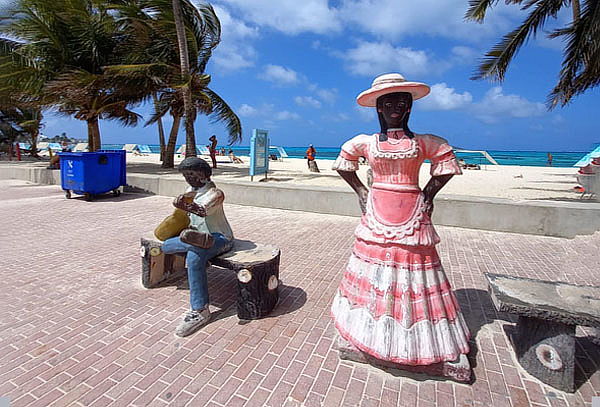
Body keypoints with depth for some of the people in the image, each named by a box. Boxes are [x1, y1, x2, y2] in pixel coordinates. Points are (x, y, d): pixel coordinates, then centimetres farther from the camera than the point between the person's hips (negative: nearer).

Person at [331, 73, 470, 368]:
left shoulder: (423, 142, 3)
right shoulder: (366, 142, 5)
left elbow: (448, 167, 12)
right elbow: (343, 165, 19)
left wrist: (427, 195, 3)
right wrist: (361, 191, 9)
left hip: (412, 216, 0)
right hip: (376, 215, 1)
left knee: (411, 273, 4)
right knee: (374, 272, 7)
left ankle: (415, 338, 22)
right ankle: (372, 328, 26)